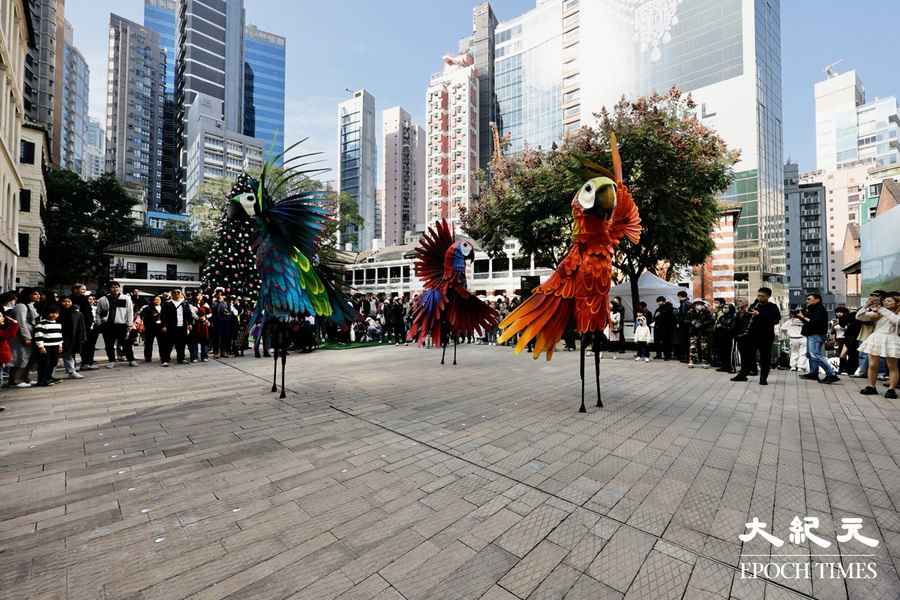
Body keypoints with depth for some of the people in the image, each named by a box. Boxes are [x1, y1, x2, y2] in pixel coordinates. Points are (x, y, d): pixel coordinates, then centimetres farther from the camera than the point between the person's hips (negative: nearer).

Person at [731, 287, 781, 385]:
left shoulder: (772, 307, -5)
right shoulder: (755, 304, 9)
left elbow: (776, 320, -19)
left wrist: (759, 314, -25)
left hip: (766, 336, -5)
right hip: (752, 334, 5)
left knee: (765, 357, 2)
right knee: (747, 355, 10)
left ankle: (763, 378, 12)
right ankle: (742, 374, 20)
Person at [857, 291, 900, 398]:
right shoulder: (877, 313, 10)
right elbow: (859, 317, 4)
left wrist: (882, 309, -16)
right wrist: (866, 307, -9)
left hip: (890, 340, -3)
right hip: (875, 339, 3)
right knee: (872, 365, 4)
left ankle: (891, 389, 8)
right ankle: (871, 387, 11)